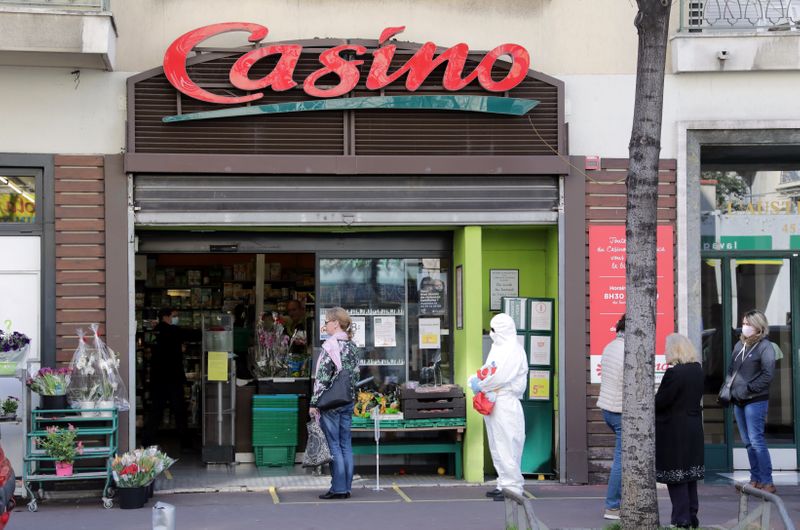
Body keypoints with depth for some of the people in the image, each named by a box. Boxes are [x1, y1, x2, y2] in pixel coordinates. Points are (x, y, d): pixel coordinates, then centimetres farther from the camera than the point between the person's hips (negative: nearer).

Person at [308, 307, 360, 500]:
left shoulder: (330, 346, -13)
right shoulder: (352, 346, 10)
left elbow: (323, 377, -16)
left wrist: (314, 403, -12)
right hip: (348, 402, 7)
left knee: (333, 445, -3)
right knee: (345, 444, 9)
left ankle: (338, 488, -3)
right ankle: (346, 487, 11)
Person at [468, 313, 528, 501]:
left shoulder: (514, 351, -13)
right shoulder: (497, 349, 18)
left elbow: (501, 377, -21)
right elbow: (487, 370, 20)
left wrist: (481, 386, -12)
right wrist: (474, 379, 0)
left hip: (505, 402, -10)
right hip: (492, 402, 10)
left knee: (507, 446, -9)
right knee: (497, 447, 14)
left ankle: (513, 487, -6)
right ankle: (504, 483, 21)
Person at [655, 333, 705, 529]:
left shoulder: (673, 373, -20)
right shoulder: (698, 371, 6)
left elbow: (660, 402, -18)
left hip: (674, 431, -8)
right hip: (694, 428, 8)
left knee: (676, 477, 0)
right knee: (690, 470, 14)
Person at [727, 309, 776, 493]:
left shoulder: (765, 347, -8)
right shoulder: (739, 345, 13)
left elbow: (767, 375, -15)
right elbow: (731, 369, 20)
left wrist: (747, 389, -16)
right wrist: (729, 388, 6)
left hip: (755, 401, -7)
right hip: (738, 401, 7)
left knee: (756, 441, -11)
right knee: (747, 442, 10)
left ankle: (767, 482, -7)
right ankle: (755, 479, 17)